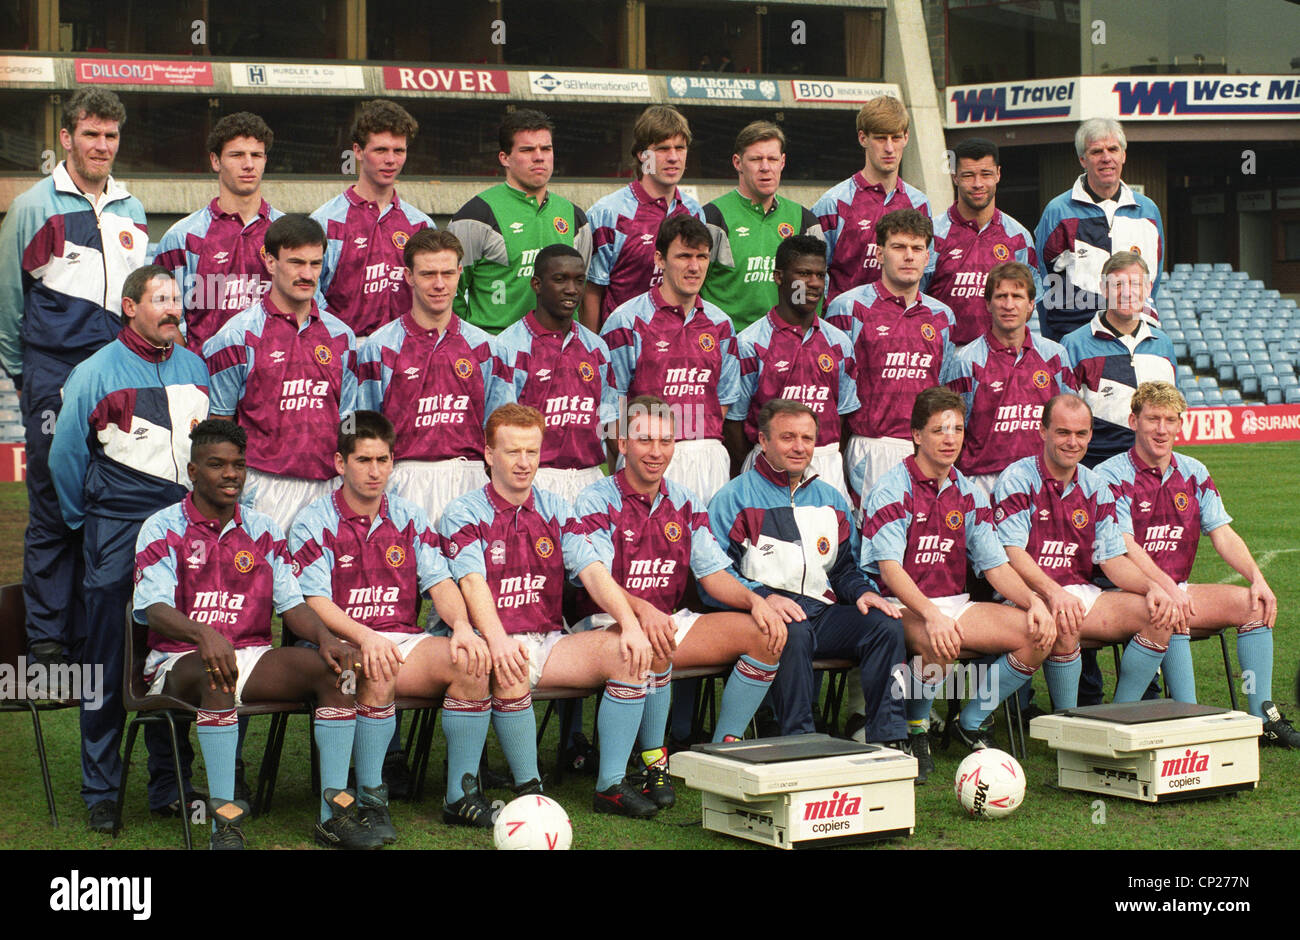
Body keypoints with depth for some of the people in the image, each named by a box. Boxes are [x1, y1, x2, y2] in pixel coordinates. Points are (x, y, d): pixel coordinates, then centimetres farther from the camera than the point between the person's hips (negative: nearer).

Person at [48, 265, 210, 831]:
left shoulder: (196, 369, 10)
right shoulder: (97, 372, -2)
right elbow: (65, 454, 3)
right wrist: (85, 523, 8)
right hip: (117, 532, -3)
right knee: (108, 662, 1)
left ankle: (169, 785, 17)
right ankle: (100, 792, 9)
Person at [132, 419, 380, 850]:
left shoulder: (263, 530, 13)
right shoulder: (163, 529, -1)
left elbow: (291, 603, 8)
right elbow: (155, 609, -14)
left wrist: (325, 637, -15)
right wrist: (203, 634, -35)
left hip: (254, 655, 4)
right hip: (180, 663, -4)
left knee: (332, 667, -20)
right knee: (215, 672, -39)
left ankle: (335, 813, -25)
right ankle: (224, 820, -41)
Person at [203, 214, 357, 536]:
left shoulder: (341, 336, 13)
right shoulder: (238, 336, 0)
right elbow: (219, 423, 1)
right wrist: (233, 490, -5)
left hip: (328, 485, 4)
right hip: (265, 486, -4)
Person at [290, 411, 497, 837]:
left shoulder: (409, 518, 14)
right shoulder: (313, 524, 1)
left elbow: (439, 580, 5)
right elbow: (315, 602, -10)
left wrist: (461, 625, -17)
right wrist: (365, 638, -28)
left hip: (406, 640, 4)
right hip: (344, 646, -4)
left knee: (471, 660, -25)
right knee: (377, 671, -38)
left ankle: (461, 796, -13)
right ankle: (370, 801, -23)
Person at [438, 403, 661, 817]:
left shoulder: (556, 511, 13)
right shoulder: (463, 515, -1)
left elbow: (592, 570, 0)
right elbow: (472, 582, -17)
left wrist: (630, 625, -19)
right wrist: (498, 640, -37)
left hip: (551, 641, 4)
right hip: (498, 645, -4)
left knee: (627, 652, -20)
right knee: (510, 668, -38)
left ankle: (612, 784, -16)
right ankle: (528, 787, -20)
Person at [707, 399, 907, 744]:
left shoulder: (831, 500, 24)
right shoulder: (735, 498, 6)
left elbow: (845, 568, 26)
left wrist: (863, 592, 2)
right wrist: (763, 596, -19)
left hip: (823, 610, 5)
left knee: (886, 624, -20)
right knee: (793, 632, -38)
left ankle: (889, 739, -21)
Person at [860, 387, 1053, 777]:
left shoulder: (968, 495, 11)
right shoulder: (892, 490, -8)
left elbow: (995, 564, 9)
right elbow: (889, 568, -18)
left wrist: (1033, 601, -10)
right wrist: (932, 616, -34)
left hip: (955, 605, 6)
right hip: (901, 606, -6)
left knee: (1038, 635, -13)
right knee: (940, 642, -39)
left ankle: (972, 723, 3)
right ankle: (915, 728, -10)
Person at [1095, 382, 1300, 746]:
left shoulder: (1193, 473, 11)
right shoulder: (1112, 476, -7)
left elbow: (1223, 534, 5)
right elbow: (1125, 546, -18)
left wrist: (1256, 578, -13)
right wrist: (1168, 589, -32)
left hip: (1178, 590, 6)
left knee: (1254, 603, -13)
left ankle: (1264, 718, -15)